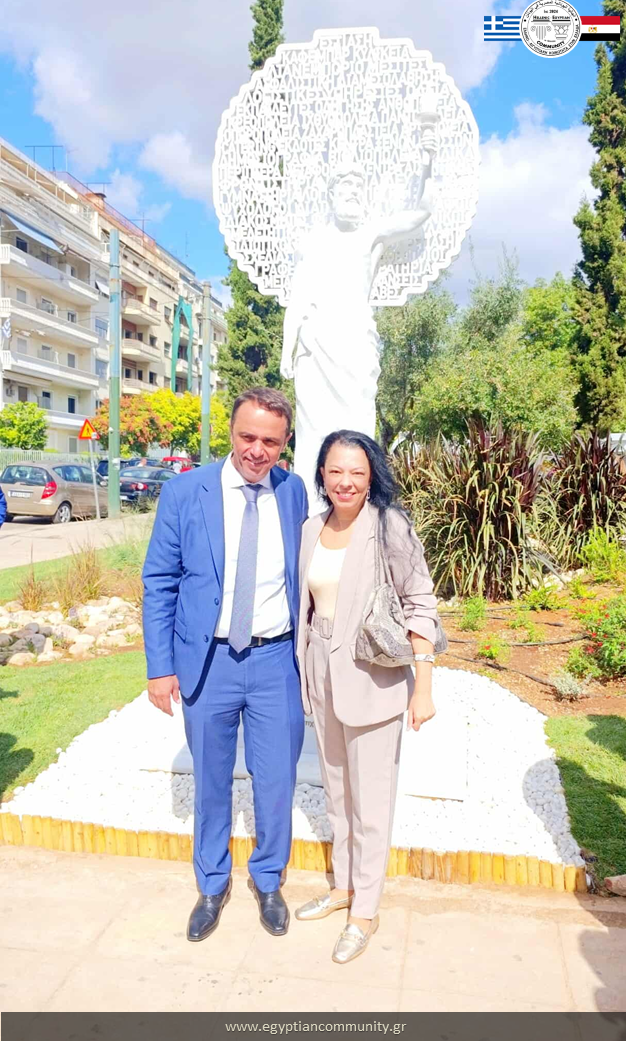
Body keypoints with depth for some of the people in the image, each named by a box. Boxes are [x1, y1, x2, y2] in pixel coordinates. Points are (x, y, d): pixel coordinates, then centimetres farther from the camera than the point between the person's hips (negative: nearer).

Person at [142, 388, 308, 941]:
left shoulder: (294, 492, 0)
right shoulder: (184, 493, -8)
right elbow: (159, 583, -4)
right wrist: (160, 667, -6)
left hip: (275, 659, 2)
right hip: (207, 660, -1)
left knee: (276, 781, 12)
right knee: (211, 782, 16)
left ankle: (268, 881, 39)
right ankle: (213, 886, 40)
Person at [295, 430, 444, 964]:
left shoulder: (390, 526, -13)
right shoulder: (312, 529, 3)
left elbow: (420, 605, -12)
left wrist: (424, 687, -15)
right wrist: (305, 672, 12)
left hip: (372, 677, -6)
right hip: (321, 675, 6)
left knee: (371, 799, 7)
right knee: (336, 790, 20)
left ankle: (366, 911, 27)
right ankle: (343, 886, 41)